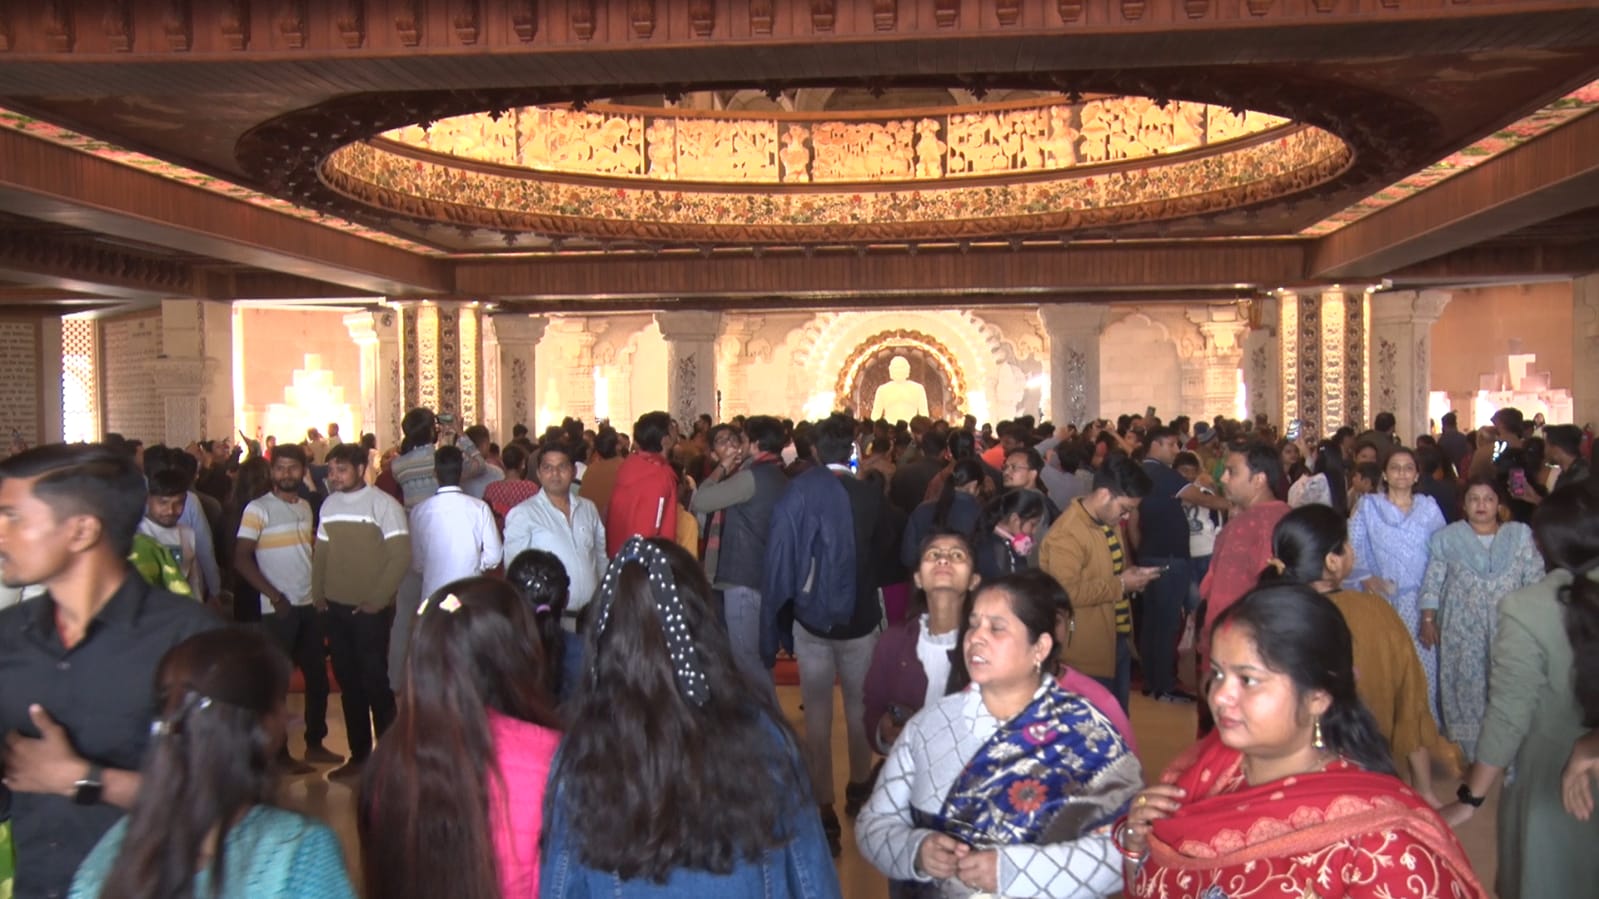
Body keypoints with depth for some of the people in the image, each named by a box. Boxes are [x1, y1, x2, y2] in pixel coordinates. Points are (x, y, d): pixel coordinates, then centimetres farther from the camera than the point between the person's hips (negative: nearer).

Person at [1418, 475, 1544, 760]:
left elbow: (1535, 579, 6)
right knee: (1467, 687, 1)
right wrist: (1428, 620, 0)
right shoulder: (1446, 538, 6)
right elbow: (1432, 581, 5)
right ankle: (1474, 758, 12)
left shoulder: (1520, 535, 7)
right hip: (1463, 630, 0)